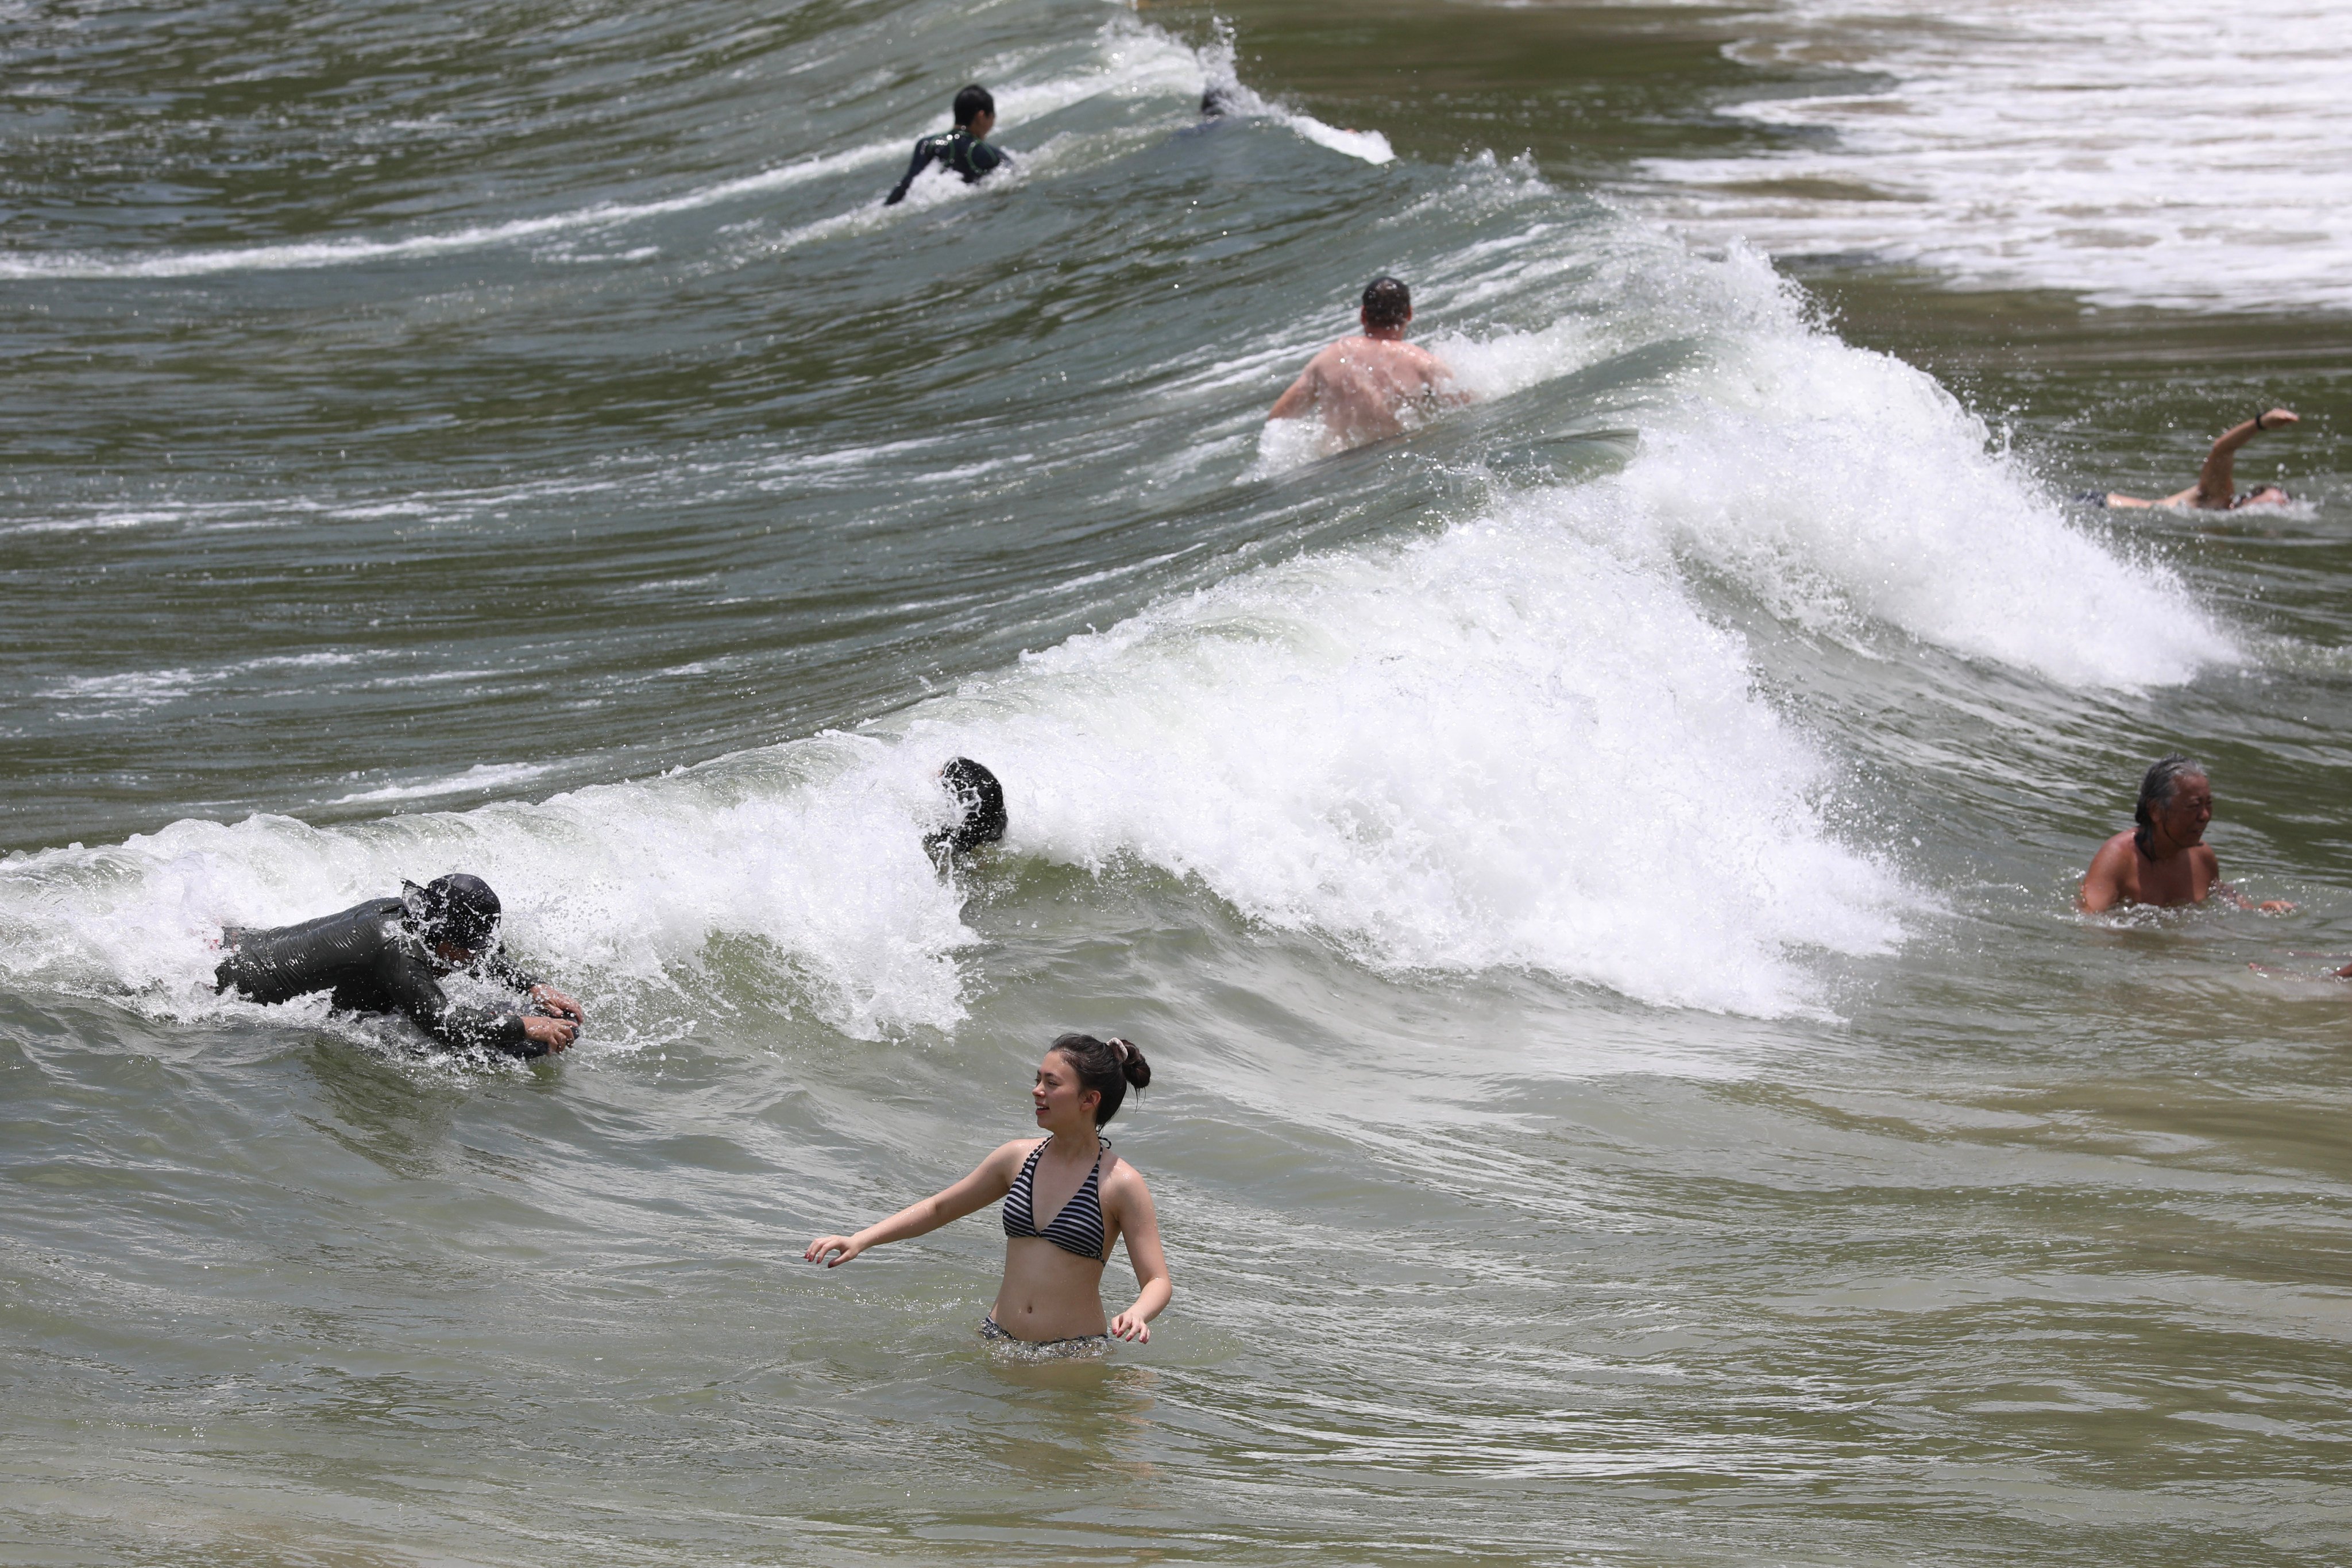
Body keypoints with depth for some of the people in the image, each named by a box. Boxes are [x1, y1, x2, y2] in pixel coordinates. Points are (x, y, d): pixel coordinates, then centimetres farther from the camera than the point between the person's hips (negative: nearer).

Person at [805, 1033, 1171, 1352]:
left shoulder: (1120, 1184, -10)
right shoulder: (1018, 1157, 4)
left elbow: (1158, 1281, -9)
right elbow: (938, 1209, 16)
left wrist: (1136, 1316, -32)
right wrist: (860, 1240, 7)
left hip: (1075, 1355, -5)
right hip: (998, 1342, 5)